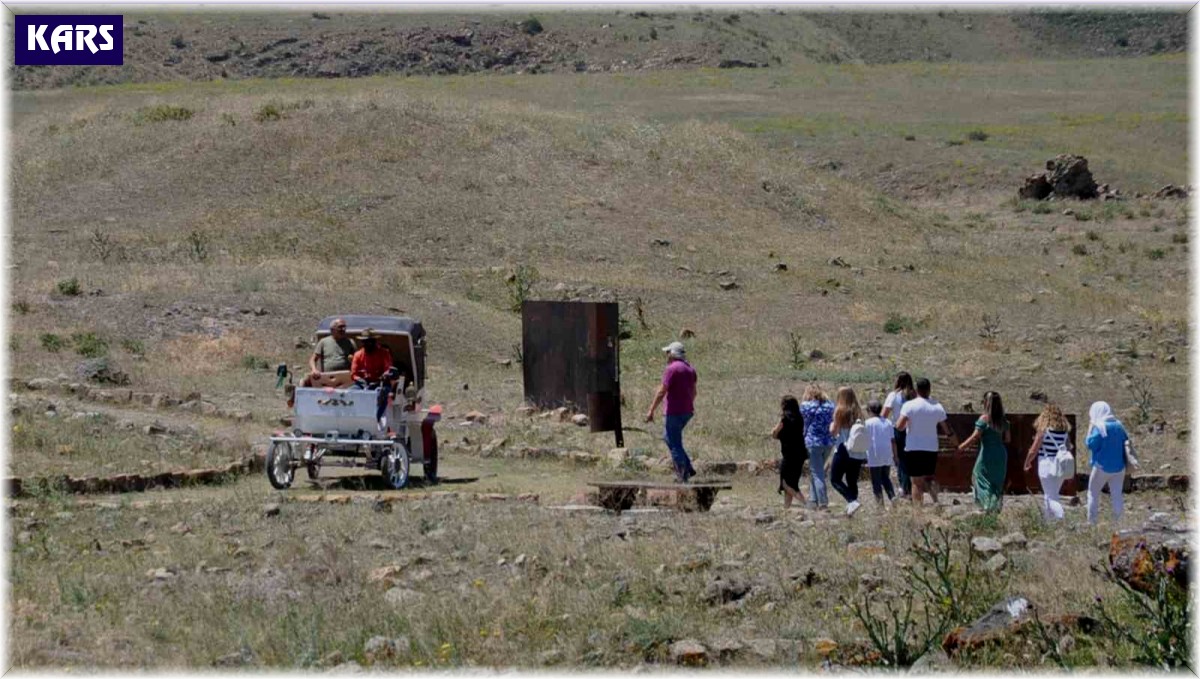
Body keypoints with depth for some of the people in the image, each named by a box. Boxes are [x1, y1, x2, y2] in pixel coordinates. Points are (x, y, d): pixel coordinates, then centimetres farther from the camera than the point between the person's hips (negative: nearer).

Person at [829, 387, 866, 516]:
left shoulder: (840, 411, -8)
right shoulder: (858, 412, 7)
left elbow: (833, 431, -7)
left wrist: (832, 426, 14)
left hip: (844, 450, -5)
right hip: (858, 452, 5)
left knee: (835, 479, 2)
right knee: (852, 482, 12)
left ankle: (852, 501, -18)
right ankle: (850, 509, 7)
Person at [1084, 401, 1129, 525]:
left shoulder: (1099, 427, -13)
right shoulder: (1119, 426, 7)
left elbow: (1091, 444, -14)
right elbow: (1126, 443, 13)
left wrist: (1090, 428, -6)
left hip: (1102, 467, -5)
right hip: (1119, 467, 5)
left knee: (1093, 492, 8)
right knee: (1117, 494, 8)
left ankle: (1092, 521, 4)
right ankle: (1117, 520, 4)